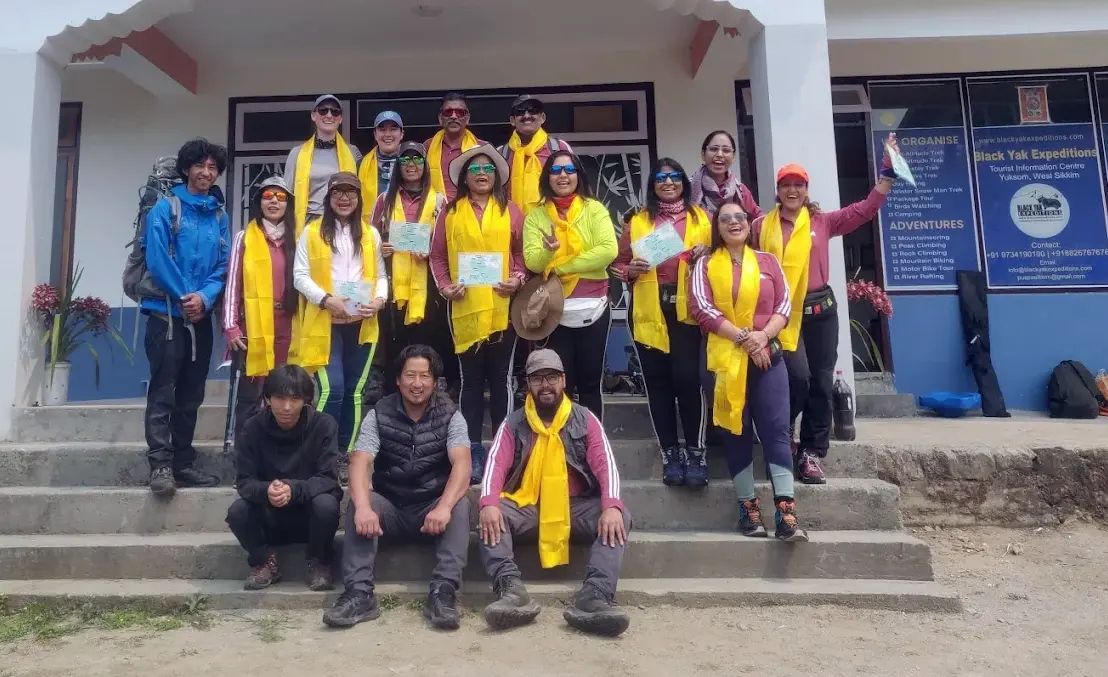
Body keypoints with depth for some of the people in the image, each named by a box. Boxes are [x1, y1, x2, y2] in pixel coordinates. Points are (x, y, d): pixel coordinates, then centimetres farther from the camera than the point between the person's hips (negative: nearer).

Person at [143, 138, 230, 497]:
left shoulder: (219, 215, 12)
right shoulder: (165, 208, -1)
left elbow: (223, 264, 6)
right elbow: (156, 259, -11)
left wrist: (204, 297, -11)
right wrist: (185, 297, -12)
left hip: (201, 315, 5)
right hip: (167, 313, -5)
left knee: (191, 394, 10)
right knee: (163, 393, -6)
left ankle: (183, 462, 18)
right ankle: (160, 465, -3)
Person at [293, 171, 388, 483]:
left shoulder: (371, 234, 12)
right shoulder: (312, 232, 3)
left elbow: (380, 275, 13)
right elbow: (300, 275, -2)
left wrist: (379, 299, -8)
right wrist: (326, 299, -16)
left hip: (362, 324, 3)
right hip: (325, 323, -3)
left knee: (355, 391, 7)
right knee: (331, 389, -13)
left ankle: (346, 455, 18)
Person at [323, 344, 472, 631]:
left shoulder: (450, 415, -7)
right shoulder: (379, 414, -4)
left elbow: (461, 464, -22)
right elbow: (361, 462, -19)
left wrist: (444, 506, -41)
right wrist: (363, 507, -39)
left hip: (433, 506, -1)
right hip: (389, 506, 1)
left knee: (460, 505, -30)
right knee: (357, 505, -28)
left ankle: (443, 591, -33)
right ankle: (359, 592, -30)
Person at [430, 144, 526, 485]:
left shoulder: (511, 211, 8)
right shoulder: (450, 212, 8)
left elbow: (522, 254, 9)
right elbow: (437, 256, 7)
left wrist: (518, 279, -9)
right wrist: (445, 286, -8)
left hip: (503, 308, 0)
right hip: (464, 308, 0)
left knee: (501, 379, 5)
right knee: (471, 380, 6)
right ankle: (473, 449, 14)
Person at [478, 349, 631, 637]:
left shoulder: (585, 420, 6)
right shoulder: (513, 424, 8)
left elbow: (606, 465, -5)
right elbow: (496, 464, -7)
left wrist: (612, 506, -25)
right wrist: (489, 503, -28)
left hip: (576, 508, 0)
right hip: (526, 508, 1)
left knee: (619, 518, -27)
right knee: (490, 516, -28)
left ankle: (594, 596, -41)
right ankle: (511, 589, -41)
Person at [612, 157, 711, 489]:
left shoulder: (701, 218, 12)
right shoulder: (637, 221, 11)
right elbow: (619, 264, 11)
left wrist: (704, 254, -7)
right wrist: (631, 270, -10)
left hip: (687, 309, -1)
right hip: (649, 311, 1)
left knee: (687, 377, -10)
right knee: (657, 380, 3)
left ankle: (695, 451, 3)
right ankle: (669, 453, 13)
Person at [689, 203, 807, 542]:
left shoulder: (768, 261, 13)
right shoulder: (705, 265, 7)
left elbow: (784, 305, 6)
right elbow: (702, 308, -6)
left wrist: (763, 336, -13)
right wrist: (743, 337, -14)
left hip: (768, 354, 1)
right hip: (725, 357, -1)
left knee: (776, 428, -6)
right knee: (736, 432, 3)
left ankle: (786, 510, -6)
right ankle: (748, 507, 11)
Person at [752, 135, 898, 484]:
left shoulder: (822, 222, 7)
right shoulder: (761, 226, 3)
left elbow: (867, 208, 4)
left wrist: (888, 170, -3)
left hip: (820, 309, 3)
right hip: (782, 314, -3)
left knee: (821, 383, 4)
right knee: (798, 377, -16)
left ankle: (811, 454, 16)